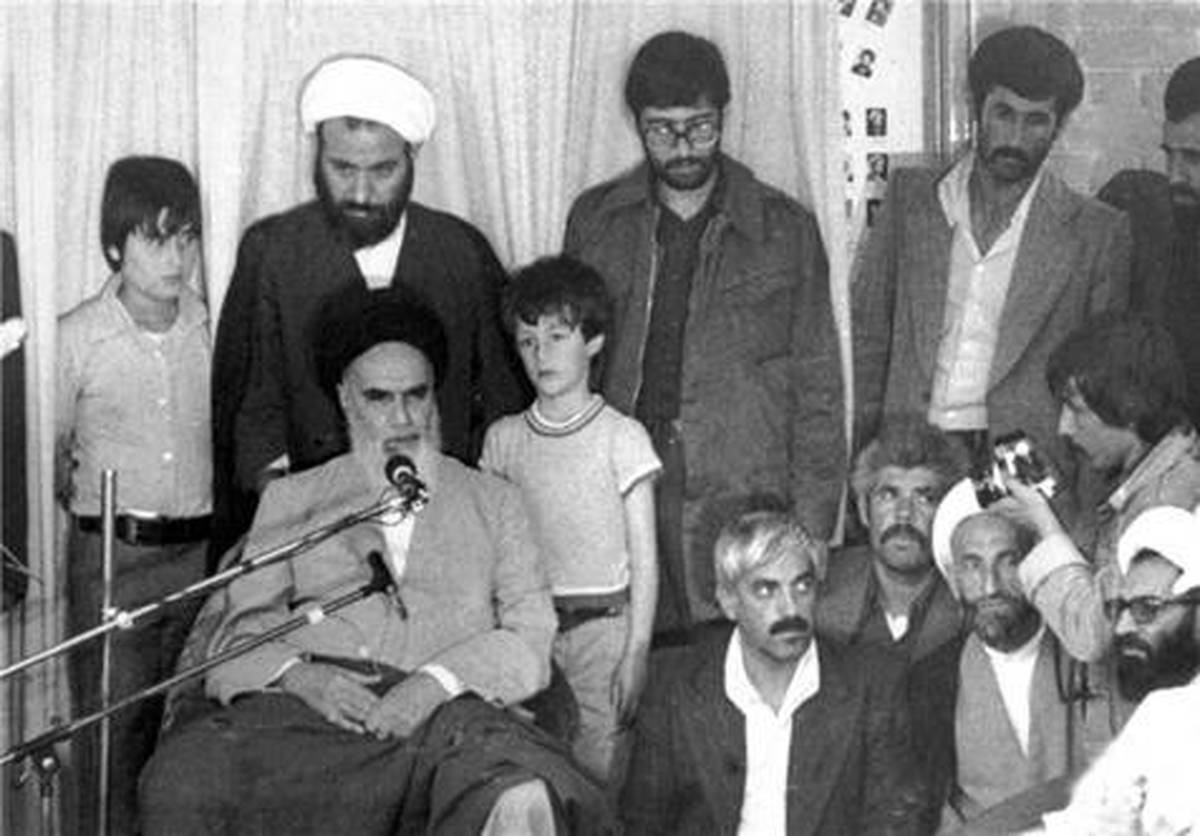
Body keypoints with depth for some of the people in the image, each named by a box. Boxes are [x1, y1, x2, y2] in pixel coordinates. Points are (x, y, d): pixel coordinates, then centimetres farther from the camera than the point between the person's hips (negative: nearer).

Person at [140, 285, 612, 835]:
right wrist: (298, 674, -9)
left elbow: (529, 640, 11)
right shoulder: (292, 500, 24)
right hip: (308, 707, 2)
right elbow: (240, 635, 15)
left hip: (442, 709, -2)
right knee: (181, 780, -33)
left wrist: (437, 682, -9)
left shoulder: (493, 501, 23)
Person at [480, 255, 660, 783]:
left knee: (598, 766, -6)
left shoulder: (621, 436, -3)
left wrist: (637, 654, -10)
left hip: (602, 622, -3)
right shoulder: (503, 439, 8)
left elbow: (644, 559, -4)